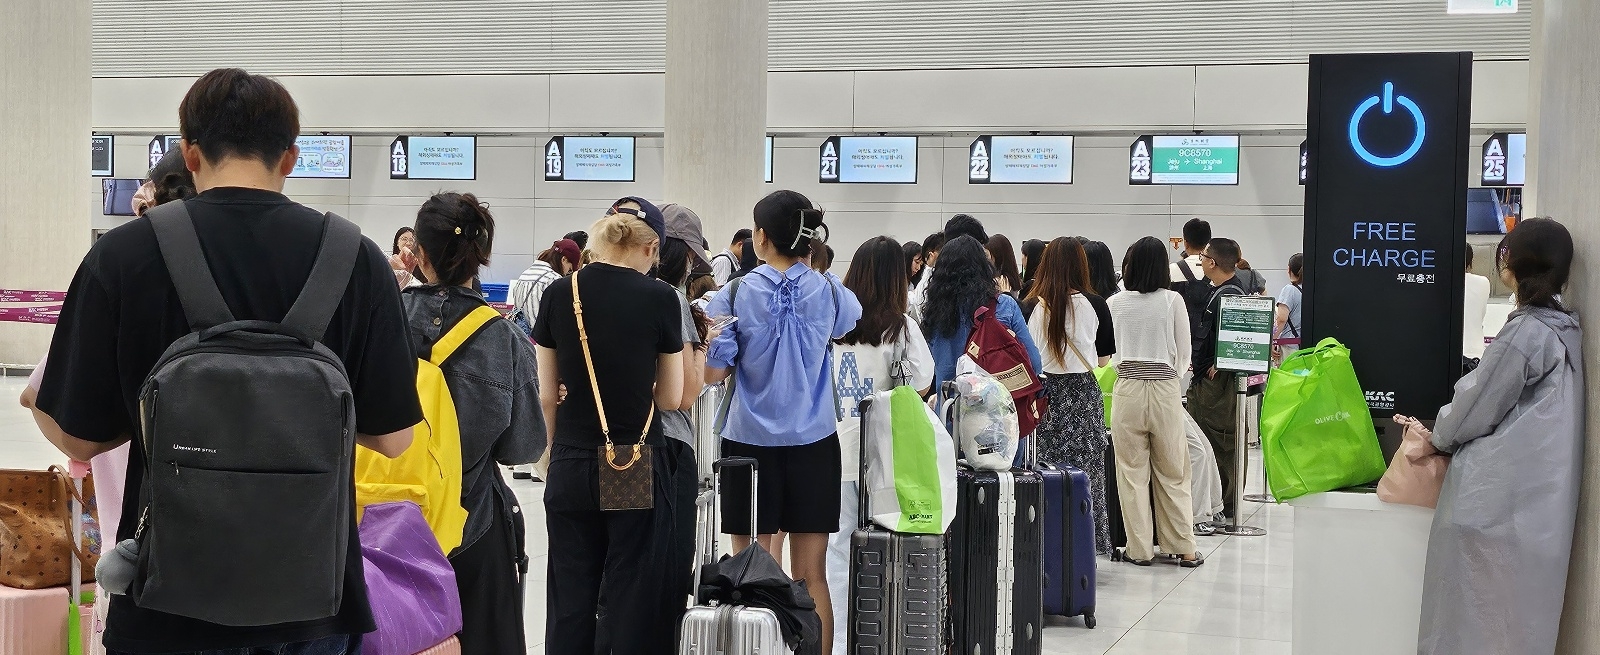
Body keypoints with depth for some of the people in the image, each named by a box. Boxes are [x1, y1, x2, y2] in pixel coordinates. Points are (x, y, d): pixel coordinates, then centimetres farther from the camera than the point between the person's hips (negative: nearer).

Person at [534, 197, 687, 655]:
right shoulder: (660, 299, -8)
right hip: (639, 467, -2)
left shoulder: (559, 294, -1)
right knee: (632, 599, 6)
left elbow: (548, 395, 4)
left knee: (571, 599, 11)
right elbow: (670, 398, -1)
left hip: (571, 466, 3)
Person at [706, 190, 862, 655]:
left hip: (751, 442, -1)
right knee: (811, 577, 6)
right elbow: (852, 320, 22)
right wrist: (808, 267, 25)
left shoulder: (735, 295, -7)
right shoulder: (829, 292, -1)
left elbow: (713, 372, -7)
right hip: (813, 443, 2)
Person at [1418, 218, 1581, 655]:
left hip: (1498, 501, -9)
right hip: (1539, 499, 9)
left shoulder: (1526, 333, -18)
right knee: (1518, 619, 14)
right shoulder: (1563, 329, 10)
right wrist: (1450, 432, 19)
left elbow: (1478, 405, -11)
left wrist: (1439, 438, 7)